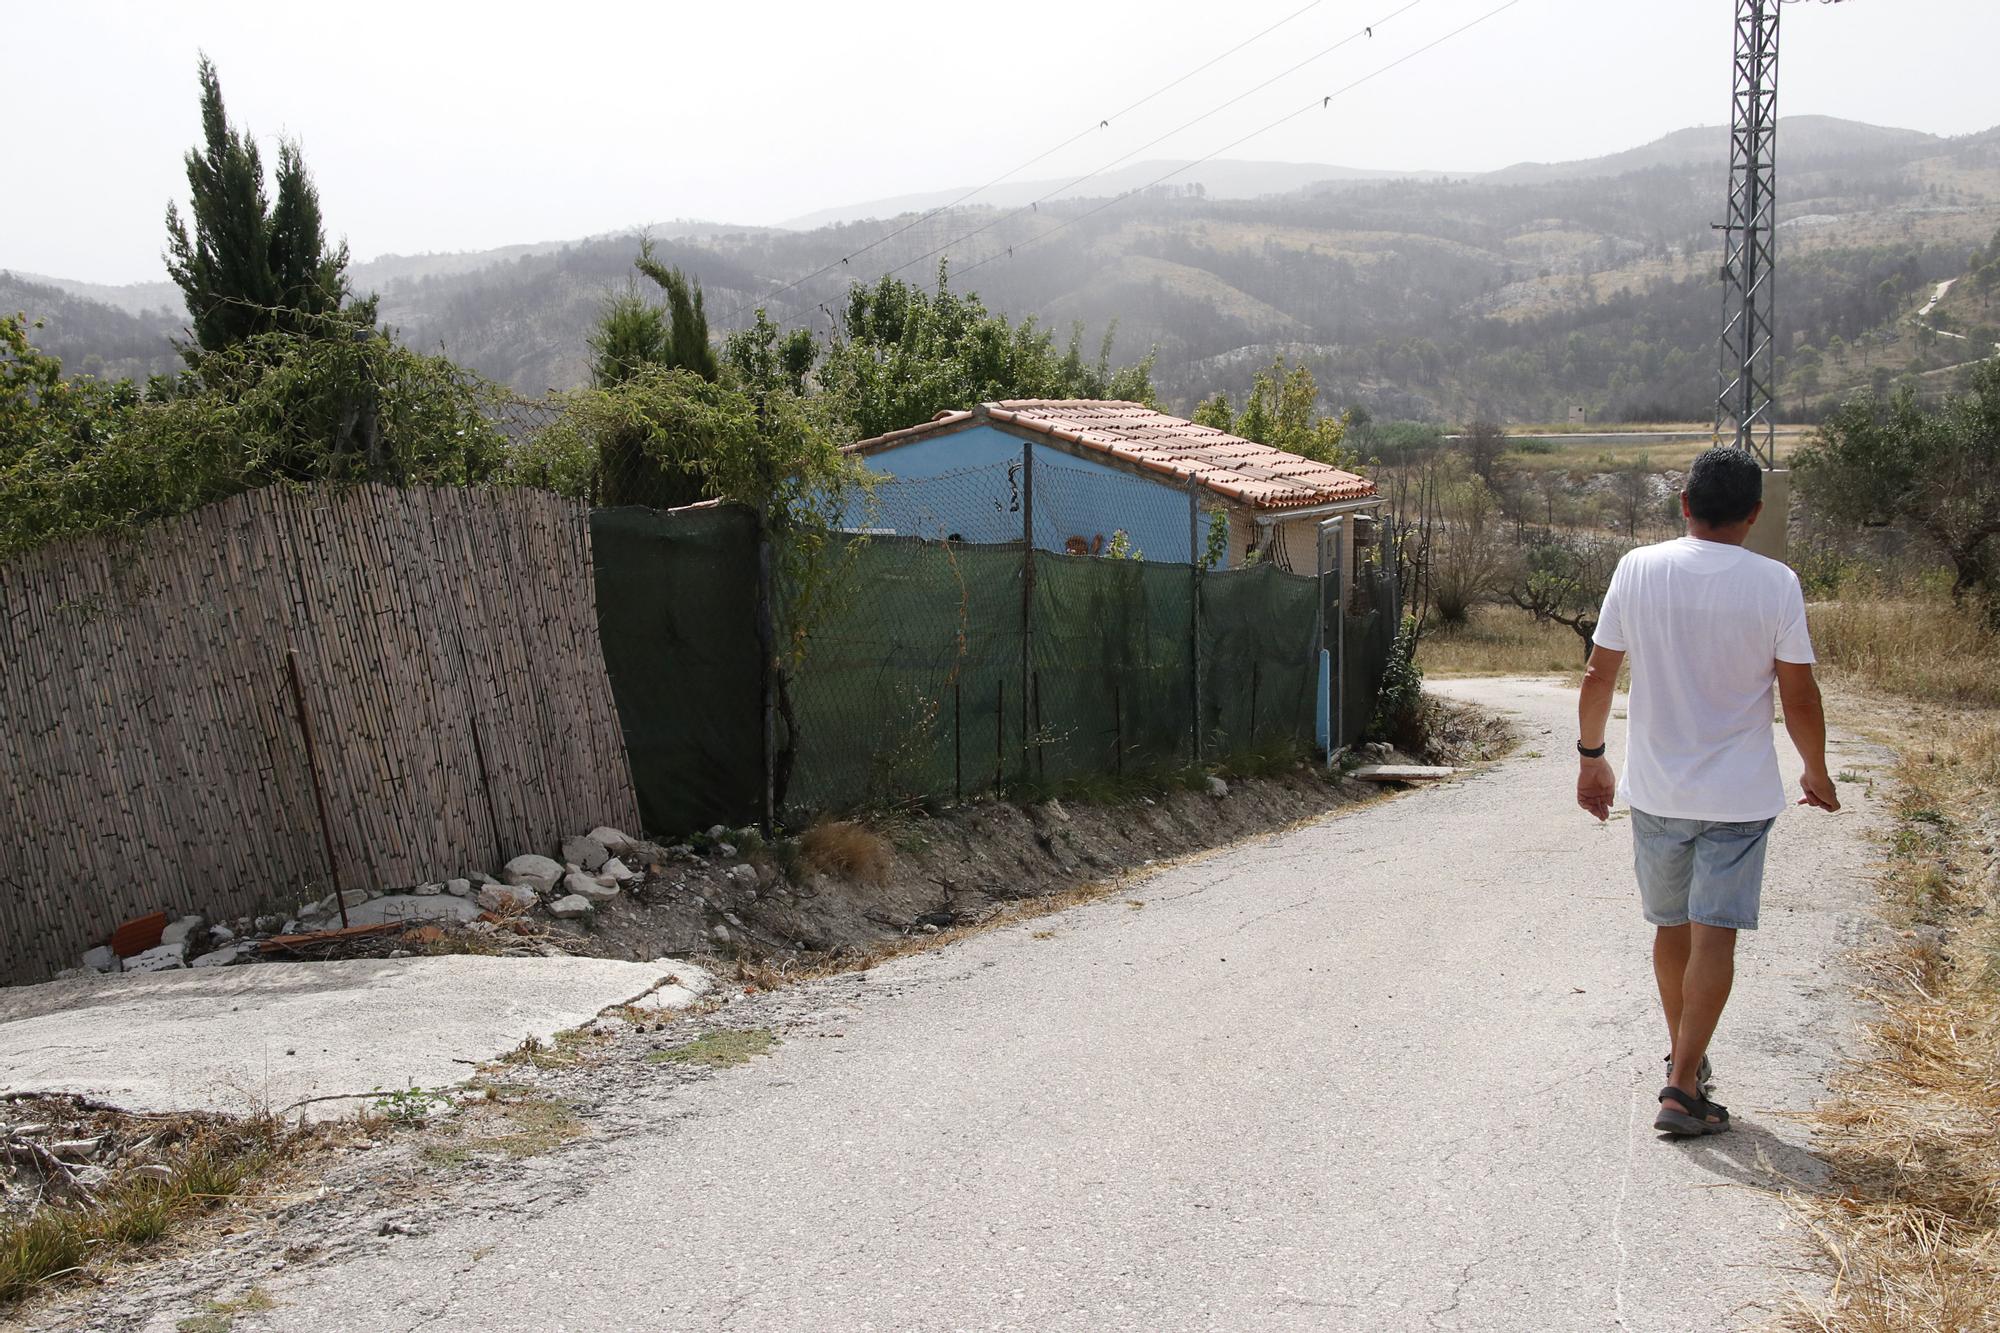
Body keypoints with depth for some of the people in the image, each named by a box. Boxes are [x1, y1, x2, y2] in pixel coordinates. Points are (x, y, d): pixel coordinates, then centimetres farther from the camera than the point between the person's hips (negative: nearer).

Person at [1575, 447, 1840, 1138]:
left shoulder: (1638, 569, -5)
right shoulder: (1775, 584, -10)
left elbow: (1598, 675, -1)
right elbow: (1799, 698, -6)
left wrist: (1591, 756, 14)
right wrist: (1816, 773, 11)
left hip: (1655, 789, 3)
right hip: (1739, 794, -3)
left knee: (1672, 926, 18)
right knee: (1714, 936, 0)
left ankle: (1684, 1059, 36)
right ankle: (1683, 1089, -3)